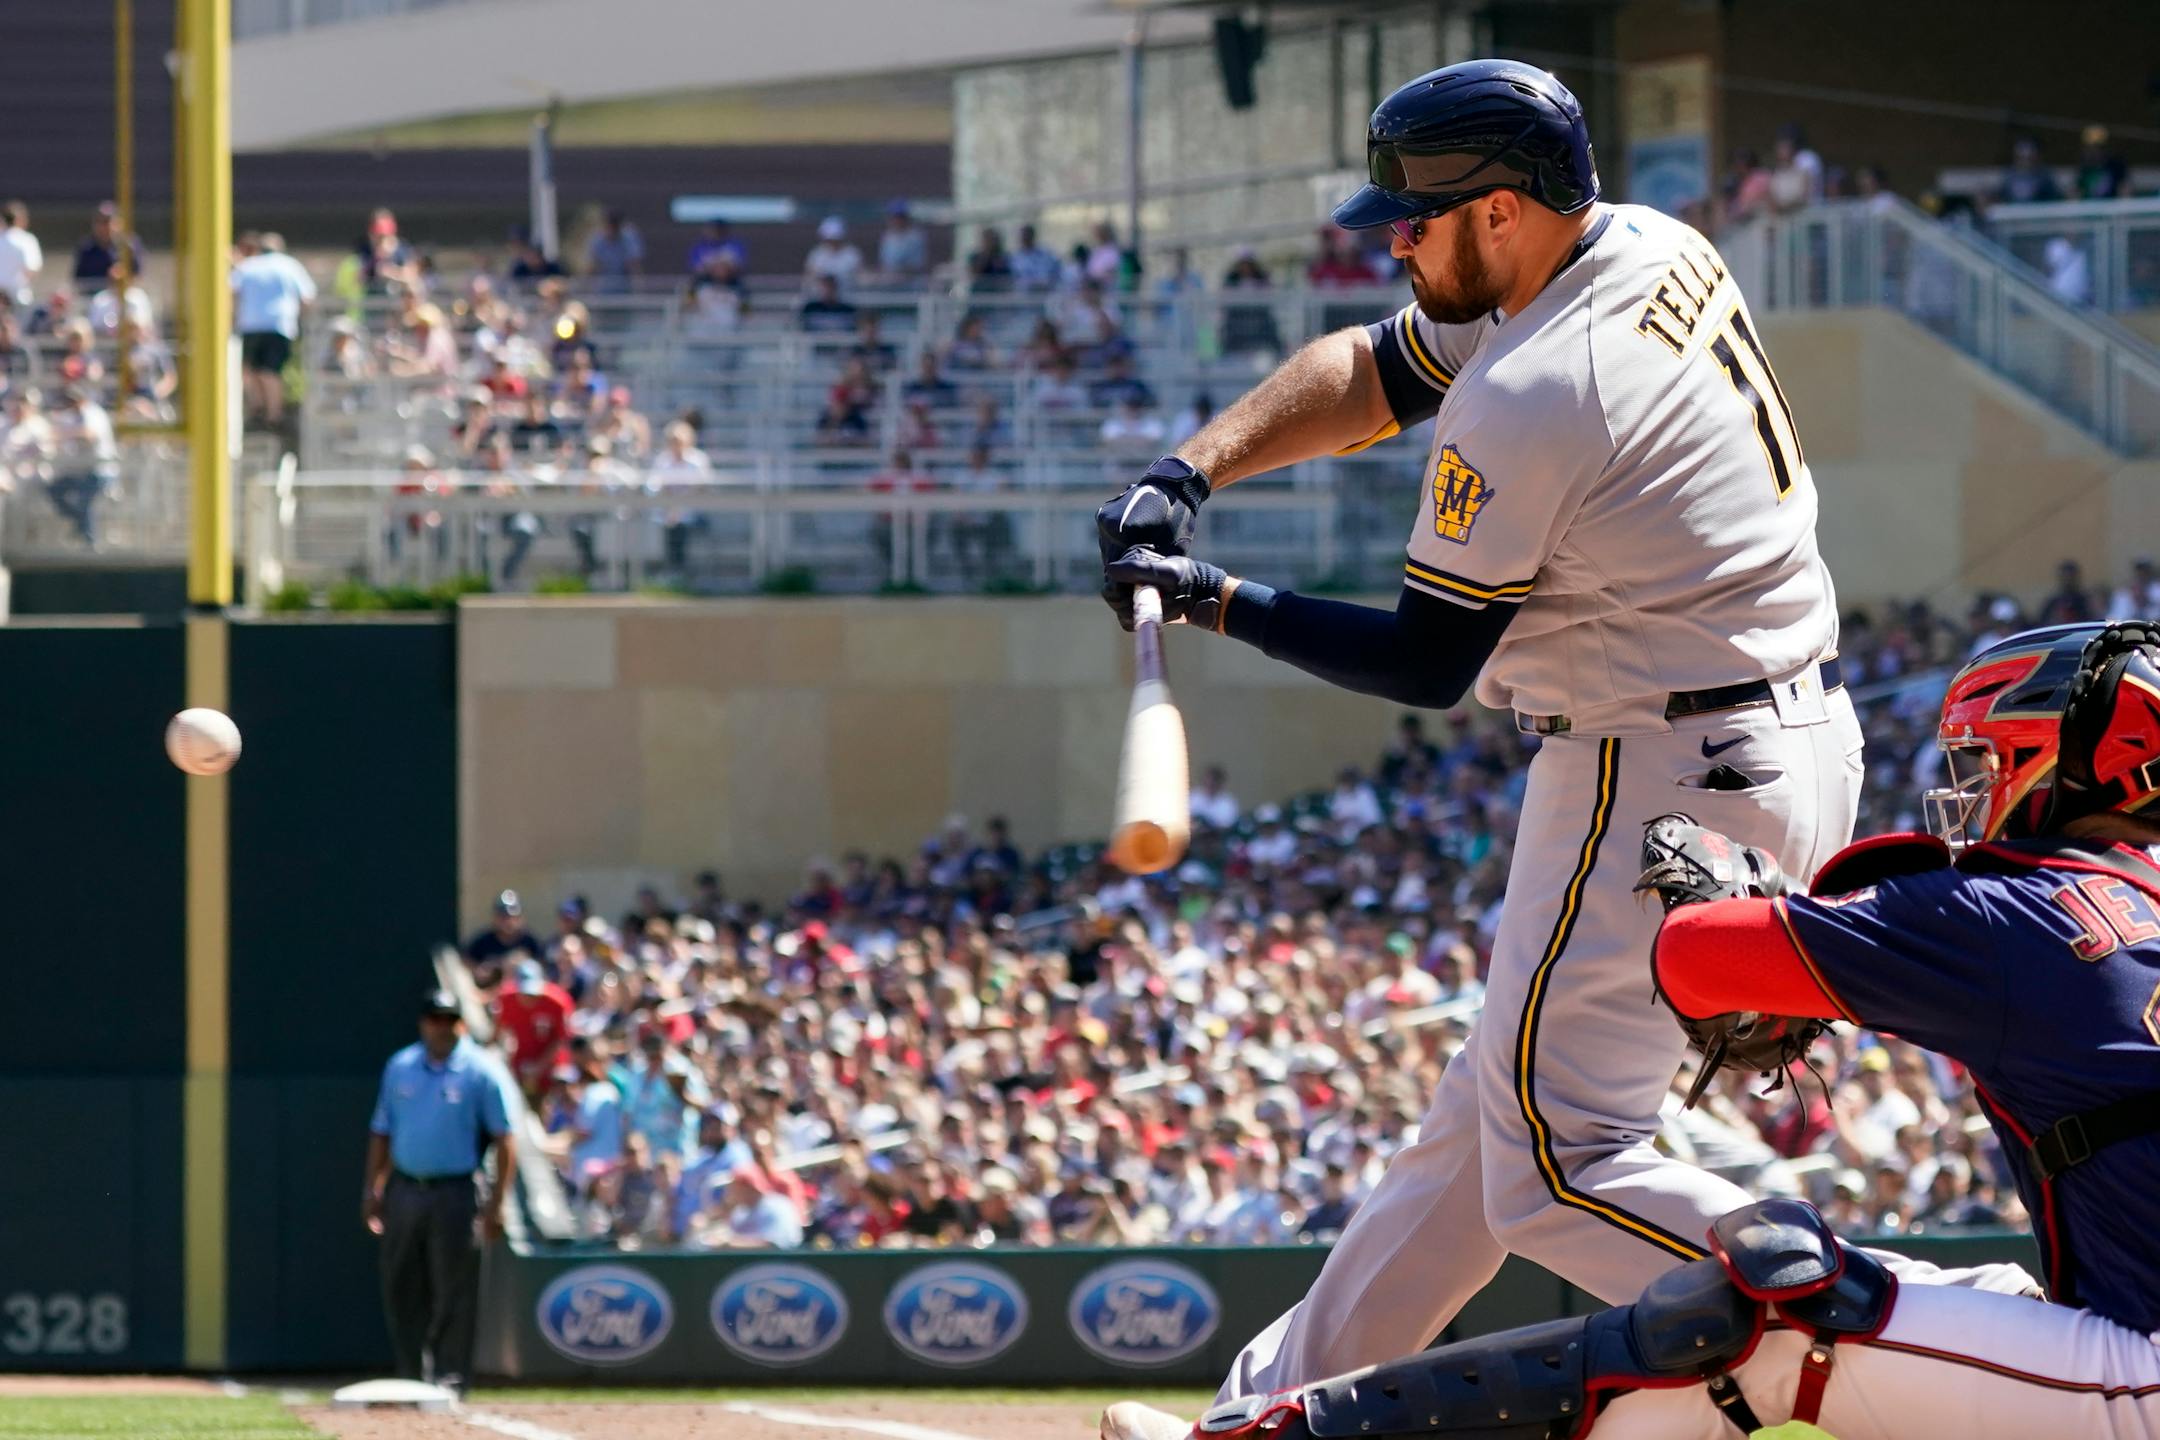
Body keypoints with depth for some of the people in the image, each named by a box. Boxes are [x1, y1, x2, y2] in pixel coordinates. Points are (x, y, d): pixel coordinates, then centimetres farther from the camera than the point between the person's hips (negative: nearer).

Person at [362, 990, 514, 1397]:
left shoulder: (480, 1071, -3)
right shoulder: (400, 1067, 11)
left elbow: (504, 1141, -6)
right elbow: (382, 1132, 17)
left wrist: (496, 1201, -12)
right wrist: (373, 1188, 9)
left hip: (455, 1192, -5)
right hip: (405, 1191, 5)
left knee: (454, 1289, -5)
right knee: (401, 1289, 6)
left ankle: (450, 1376, -2)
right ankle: (411, 1375, 15)